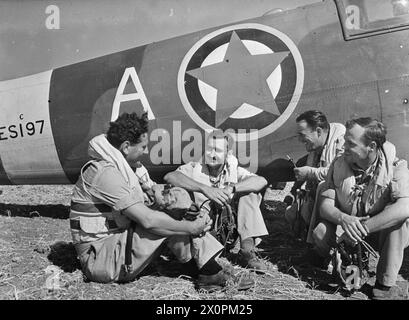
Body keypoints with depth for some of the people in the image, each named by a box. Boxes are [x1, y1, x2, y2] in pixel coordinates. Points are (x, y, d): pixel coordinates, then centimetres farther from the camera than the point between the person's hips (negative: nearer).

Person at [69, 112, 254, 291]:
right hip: (98, 259, -9)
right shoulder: (105, 173, -22)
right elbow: (148, 220, -27)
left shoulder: (115, 167, 10)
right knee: (159, 222, -20)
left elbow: (140, 214, 8)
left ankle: (213, 273, -6)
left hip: (114, 243, 9)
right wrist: (191, 228, -17)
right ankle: (211, 275, -9)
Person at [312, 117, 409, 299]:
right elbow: (325, 205, -10)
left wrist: (364, 228, -39)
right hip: (345, 227, 2)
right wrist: (343, 218, -33)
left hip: (382, 233, -1)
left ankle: (386, 283, -19)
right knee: (321, 233, -29)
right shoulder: (339, 165, -9)